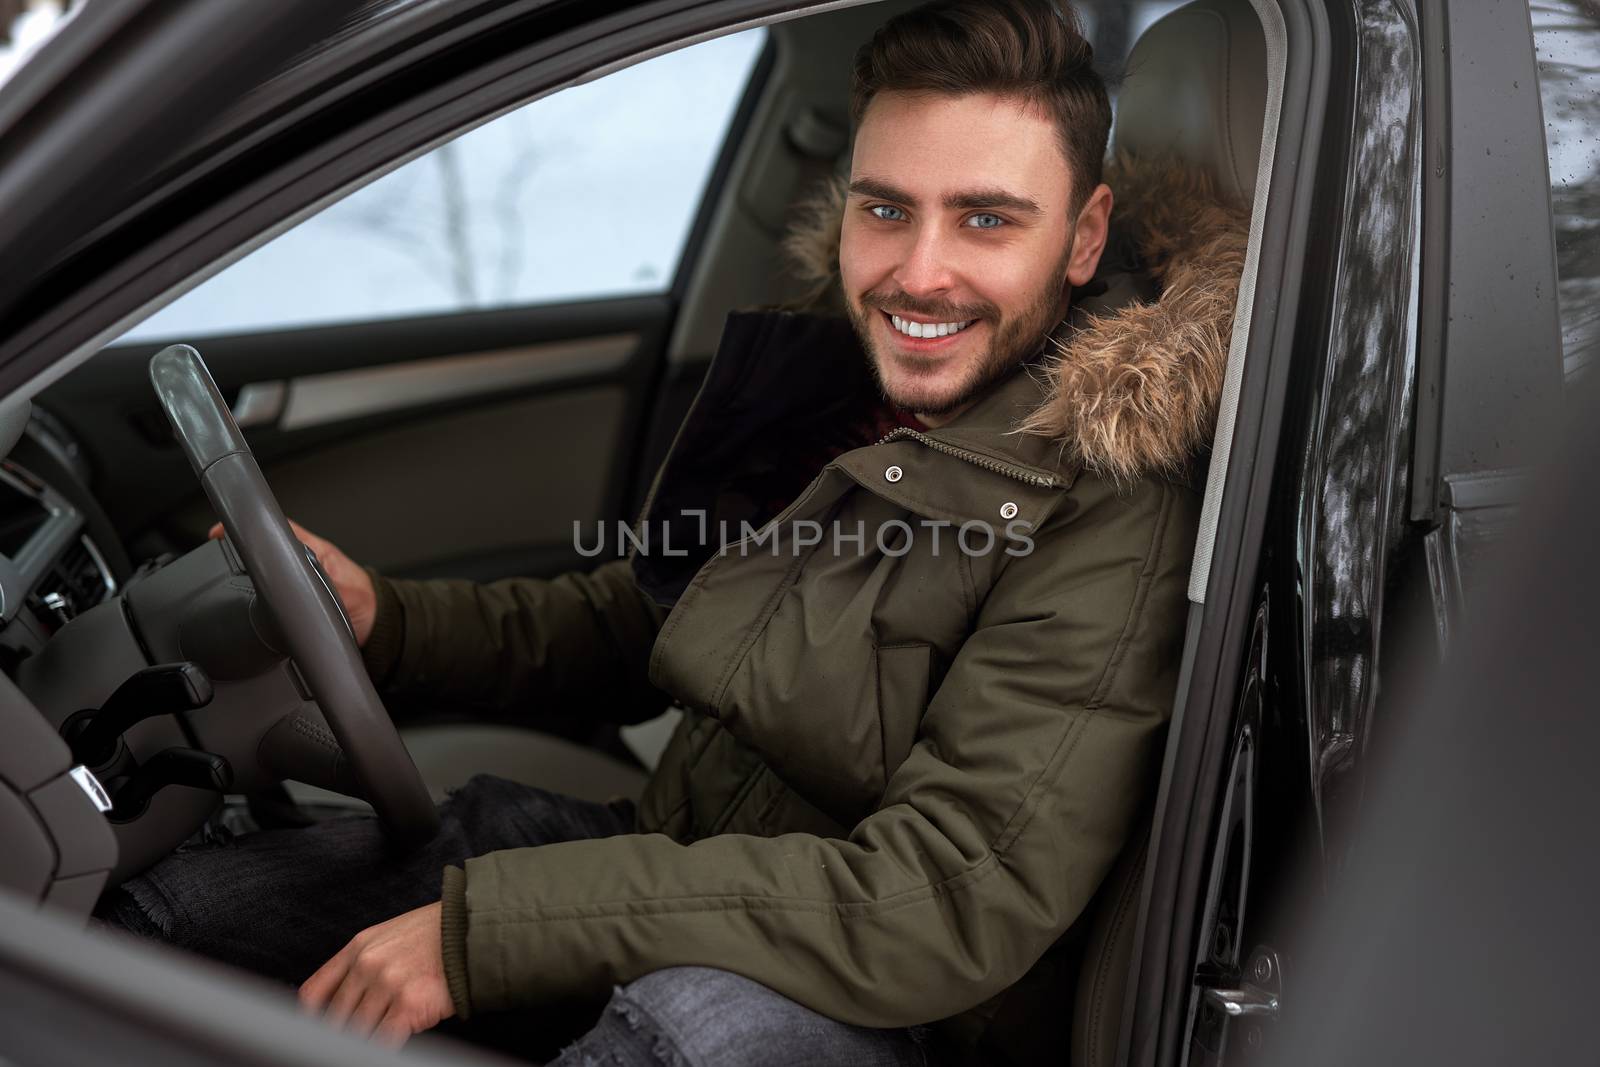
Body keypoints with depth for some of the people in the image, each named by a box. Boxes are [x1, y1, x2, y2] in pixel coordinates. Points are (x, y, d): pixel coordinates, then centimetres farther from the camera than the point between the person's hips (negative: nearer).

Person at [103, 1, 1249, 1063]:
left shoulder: (1109, 508, -21)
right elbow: (629, 620, 16)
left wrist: (487, 926, -29)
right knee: (171, 906, 1)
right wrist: (387, 622, -3)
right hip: (689, 867, 7)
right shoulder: (822, 376, 3)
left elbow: (954, 899, -28)